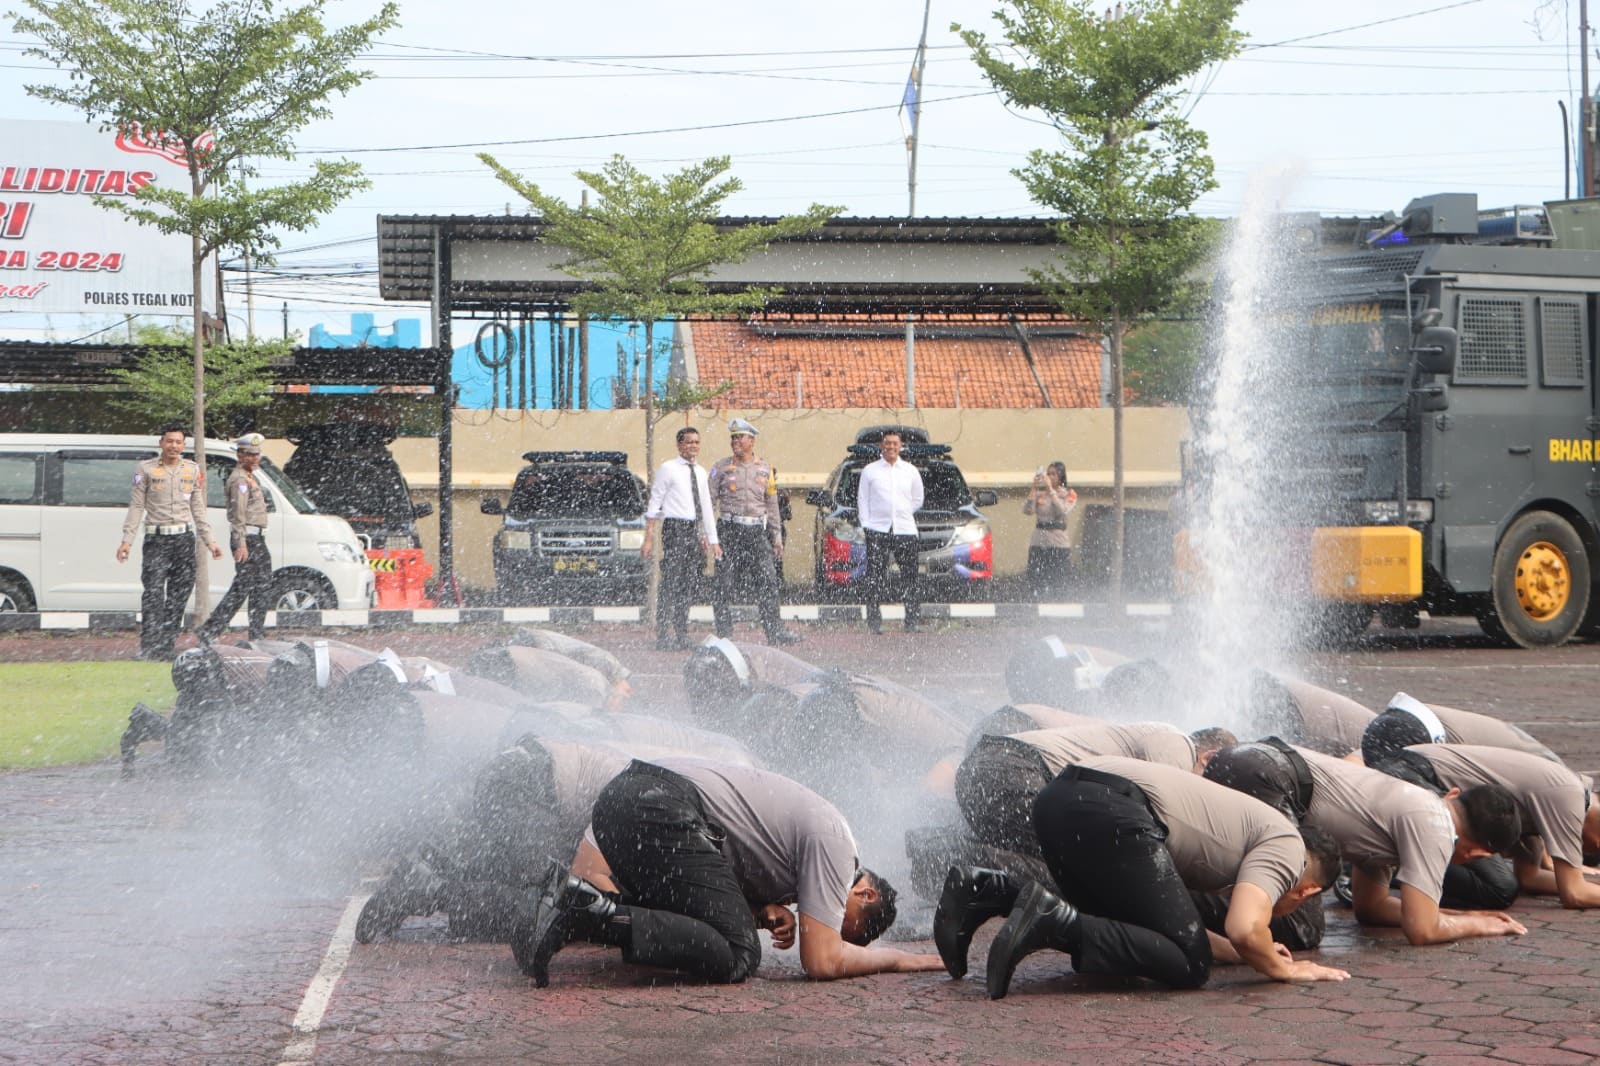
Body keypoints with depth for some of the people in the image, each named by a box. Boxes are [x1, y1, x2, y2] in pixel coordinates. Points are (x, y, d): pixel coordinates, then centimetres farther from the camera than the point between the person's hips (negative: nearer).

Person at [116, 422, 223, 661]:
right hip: (156, 540, -4)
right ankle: (149, 650, -18)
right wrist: (127, 541, -4)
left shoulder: (193, 470, 12)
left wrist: (209, 541, 11)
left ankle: (166, 651, 8)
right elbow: (136, 507, 3)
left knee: (178, 598, 3)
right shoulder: (145, 469, 3)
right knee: (153, 595, -14)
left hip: (184, 539, 4)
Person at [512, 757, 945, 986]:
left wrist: (767, 911, 8)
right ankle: (588, 910, -22)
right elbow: (822, 962, -6)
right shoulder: (833, 842, 0)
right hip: (662, 808, -10)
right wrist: (898, 959, 9)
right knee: (737, 957, -9)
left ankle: (567, 898, -5)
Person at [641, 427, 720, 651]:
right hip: (675, 527, -7)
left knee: (689, 583, 7)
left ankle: (682, 634, 13)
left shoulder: (700, 473, 17)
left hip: (694, 531, 7)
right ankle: (664, 636, -9)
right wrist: (648, 538, -10)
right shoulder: (668, 469, -3)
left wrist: (712, 540, 18)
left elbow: (706, 508, 21)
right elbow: (654, 504, -4)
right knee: (671, 582, -10)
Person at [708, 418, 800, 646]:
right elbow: (710, 501, 4)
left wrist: (777, 537, 12)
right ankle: (724, 633, 3)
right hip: (729, 530, -2)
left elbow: (772, 505, 16)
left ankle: (775, 632, 2)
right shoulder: (721, 468, 5)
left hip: (757, 531, 2)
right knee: (725, 585, -3)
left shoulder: (765, 469, 12)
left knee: (768, 582, -3)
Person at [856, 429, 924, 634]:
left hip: (906, 530, 1)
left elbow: (917, 499, 21)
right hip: (877, 531, -1)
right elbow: (862, 499, 9)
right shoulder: (870, 471, 8)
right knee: (875, 578, -6)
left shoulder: (911, 471, 13)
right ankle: (874, 621, -3)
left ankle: (913, 620, 1)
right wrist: (866, 524, 0)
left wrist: (903, 515, 12)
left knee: (910, 576, -3)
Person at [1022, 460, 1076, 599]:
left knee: (1058, 587, -5)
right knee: (1038, 588, -3)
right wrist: (1034, 488, -9)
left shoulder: (1069, 494, 5)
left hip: (1059, 545, -2)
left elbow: (1063, 511, -14)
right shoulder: (1039, 493, 10)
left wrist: (1050, 490, -14)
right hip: (1038, 543, 2)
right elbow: (1027, 510, -5)